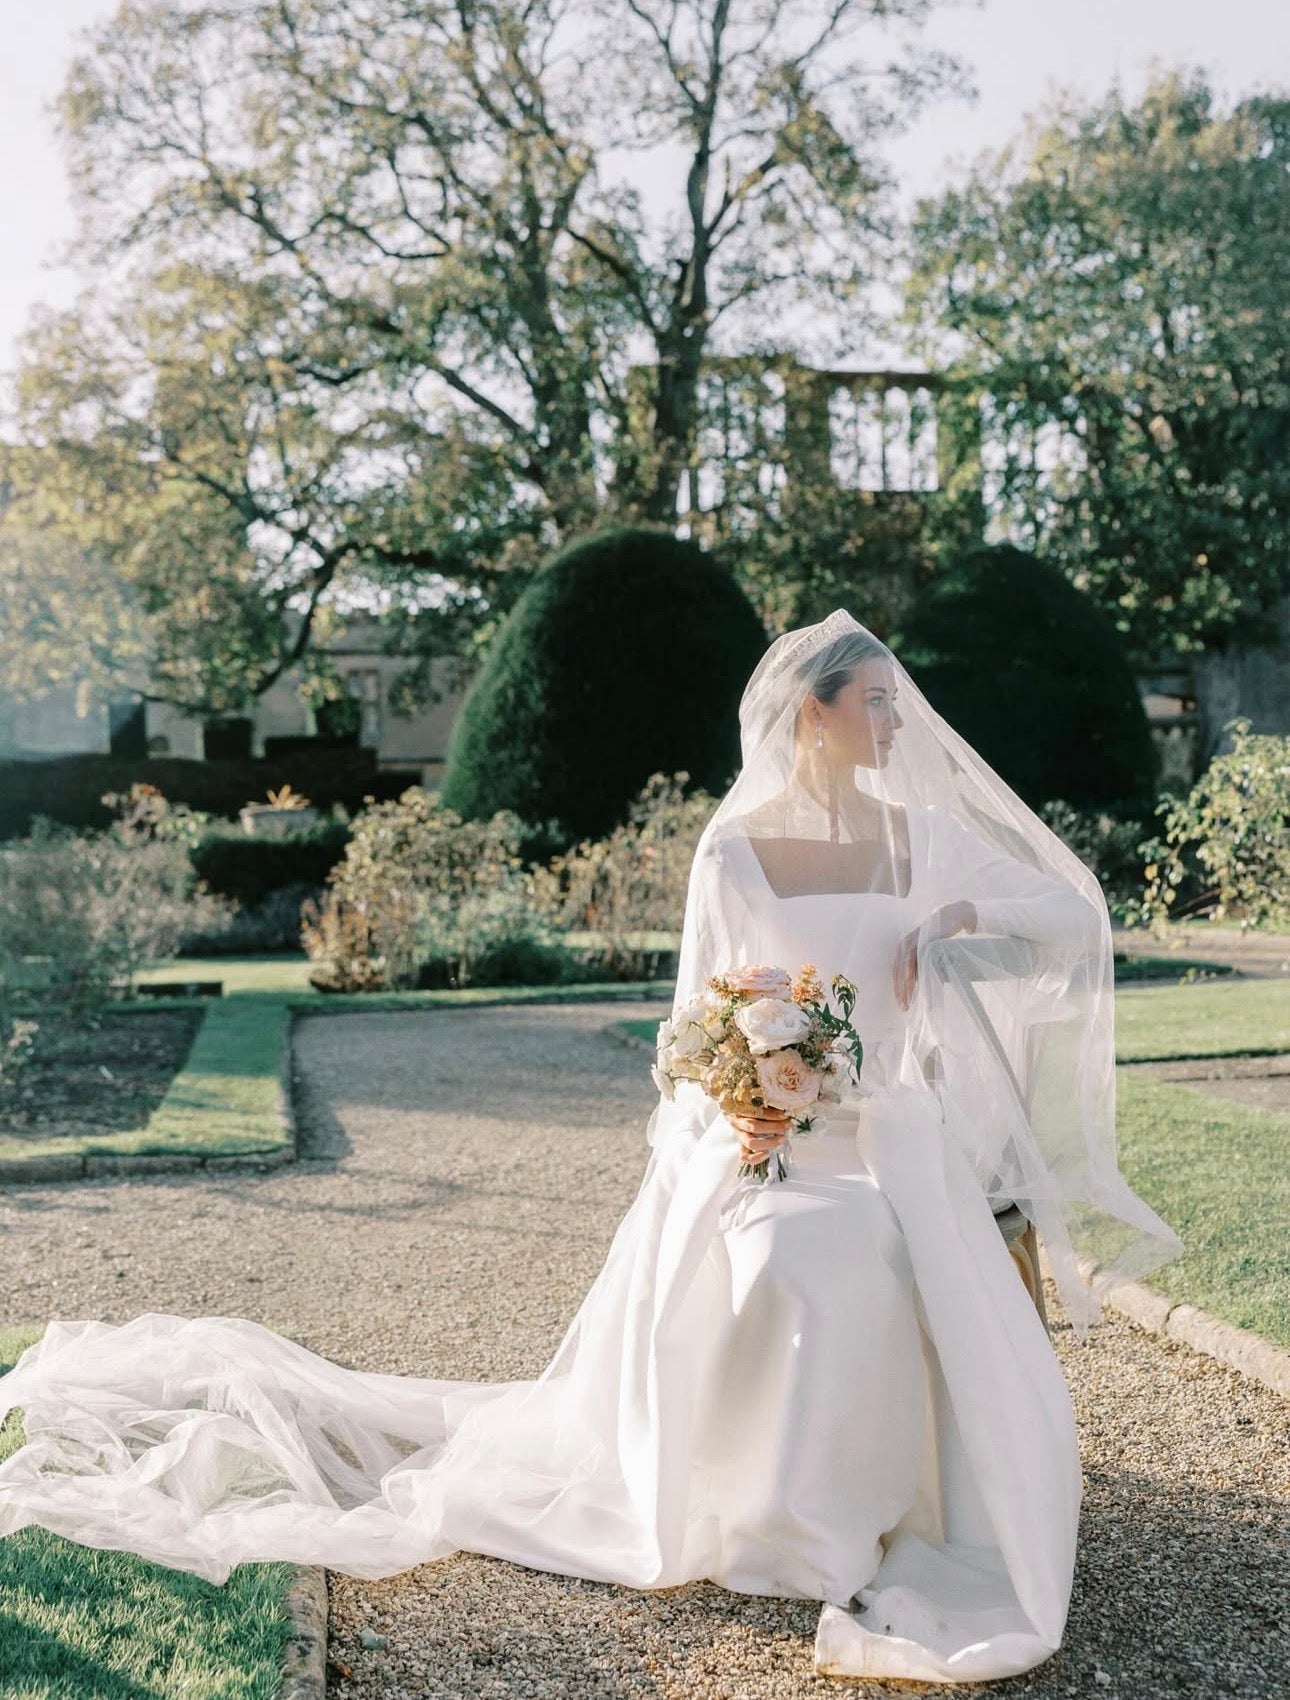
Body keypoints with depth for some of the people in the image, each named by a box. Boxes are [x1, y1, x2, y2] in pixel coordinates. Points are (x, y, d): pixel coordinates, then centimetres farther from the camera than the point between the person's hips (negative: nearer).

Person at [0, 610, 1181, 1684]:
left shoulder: (927, 839, 6)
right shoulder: (733, 855, -1)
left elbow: (1073, 910, 13)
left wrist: (959, 919, -6)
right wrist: (732, 1117, -18)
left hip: (900, 1142, 3)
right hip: (769, 1140, -3)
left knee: (965, 1343, -23)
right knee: (816, 1275, -35)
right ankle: (806, 1537, -15)